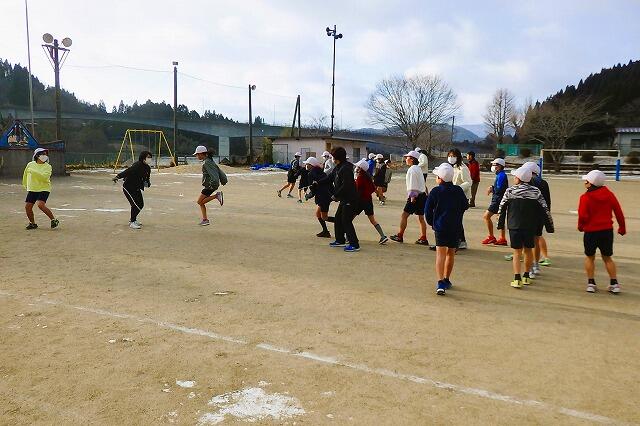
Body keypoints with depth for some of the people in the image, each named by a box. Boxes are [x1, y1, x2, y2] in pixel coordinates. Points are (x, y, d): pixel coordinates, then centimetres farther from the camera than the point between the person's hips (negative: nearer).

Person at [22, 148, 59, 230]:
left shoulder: (48, 166, -7)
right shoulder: (30, 164, 4)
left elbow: (45, 177, -23)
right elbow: (25, 175, 21)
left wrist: (34, 172, -26)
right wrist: (26, 185, 29)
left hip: (44, 189, -5)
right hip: (32, 190, 5)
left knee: (40, 205, -24)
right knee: (27, 206, 2)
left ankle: (54, 220, -10)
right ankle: (32, 223, 22)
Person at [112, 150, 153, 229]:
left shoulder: (147, 168, 3)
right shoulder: (137, 166, -23)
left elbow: (147, 178, 16)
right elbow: (127, 171, -35)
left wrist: (147, 183, -6)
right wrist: (118, 176, -49)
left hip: (137, 188, 9)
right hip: (128, 188, -9)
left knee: (141, 204, 15)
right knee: (136, 205, -14)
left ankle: (133, 219, 36)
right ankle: (132, 222, 2)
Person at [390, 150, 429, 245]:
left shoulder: (412, 169, -12)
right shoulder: (418, 169, 17)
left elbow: (413, 184, -18)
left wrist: (412, 196, -19)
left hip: (415, 196, -9)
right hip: (422, 195, 9)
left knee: (404, 215, -1)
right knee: (421, 217, 9)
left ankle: (400, 236, 4)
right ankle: (423, 239, 11)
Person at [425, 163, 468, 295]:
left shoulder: (435, 191, -6)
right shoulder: (458, 190, 4)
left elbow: (428, 210, -5)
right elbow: (465, 206, 15)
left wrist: (432, 223, 9)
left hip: (440, 226, -3)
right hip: (456, 227, 4)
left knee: (440, 253, -7)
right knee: (451, 253, 17)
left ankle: (441, 282, -22)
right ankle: (446, 280, 28)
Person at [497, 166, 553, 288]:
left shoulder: (510, 191, -5)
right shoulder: (536, 192, -1)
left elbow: (501, 208, 2)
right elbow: (545, 210, 1)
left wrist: (500, 224, 15)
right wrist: (550, 226, 9)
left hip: (514, 226, -2)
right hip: (530, 227, 2)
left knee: (517, 252, 3)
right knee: (528, 250, 18)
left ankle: (517, 279, -7)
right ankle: (526, 277, 27)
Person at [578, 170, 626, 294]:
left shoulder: (585, 197, -13)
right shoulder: (609, 194, 1)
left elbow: (583, 216, -16)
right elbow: (618, 212, 6)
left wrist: (580, 226, 4)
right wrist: (622, 227, 17)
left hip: (591, 231, -4)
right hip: (607, 230, 4)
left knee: (590, 257, 13)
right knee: (607, 257, 16)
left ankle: (591, 283, 12)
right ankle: (614, 283, 13)